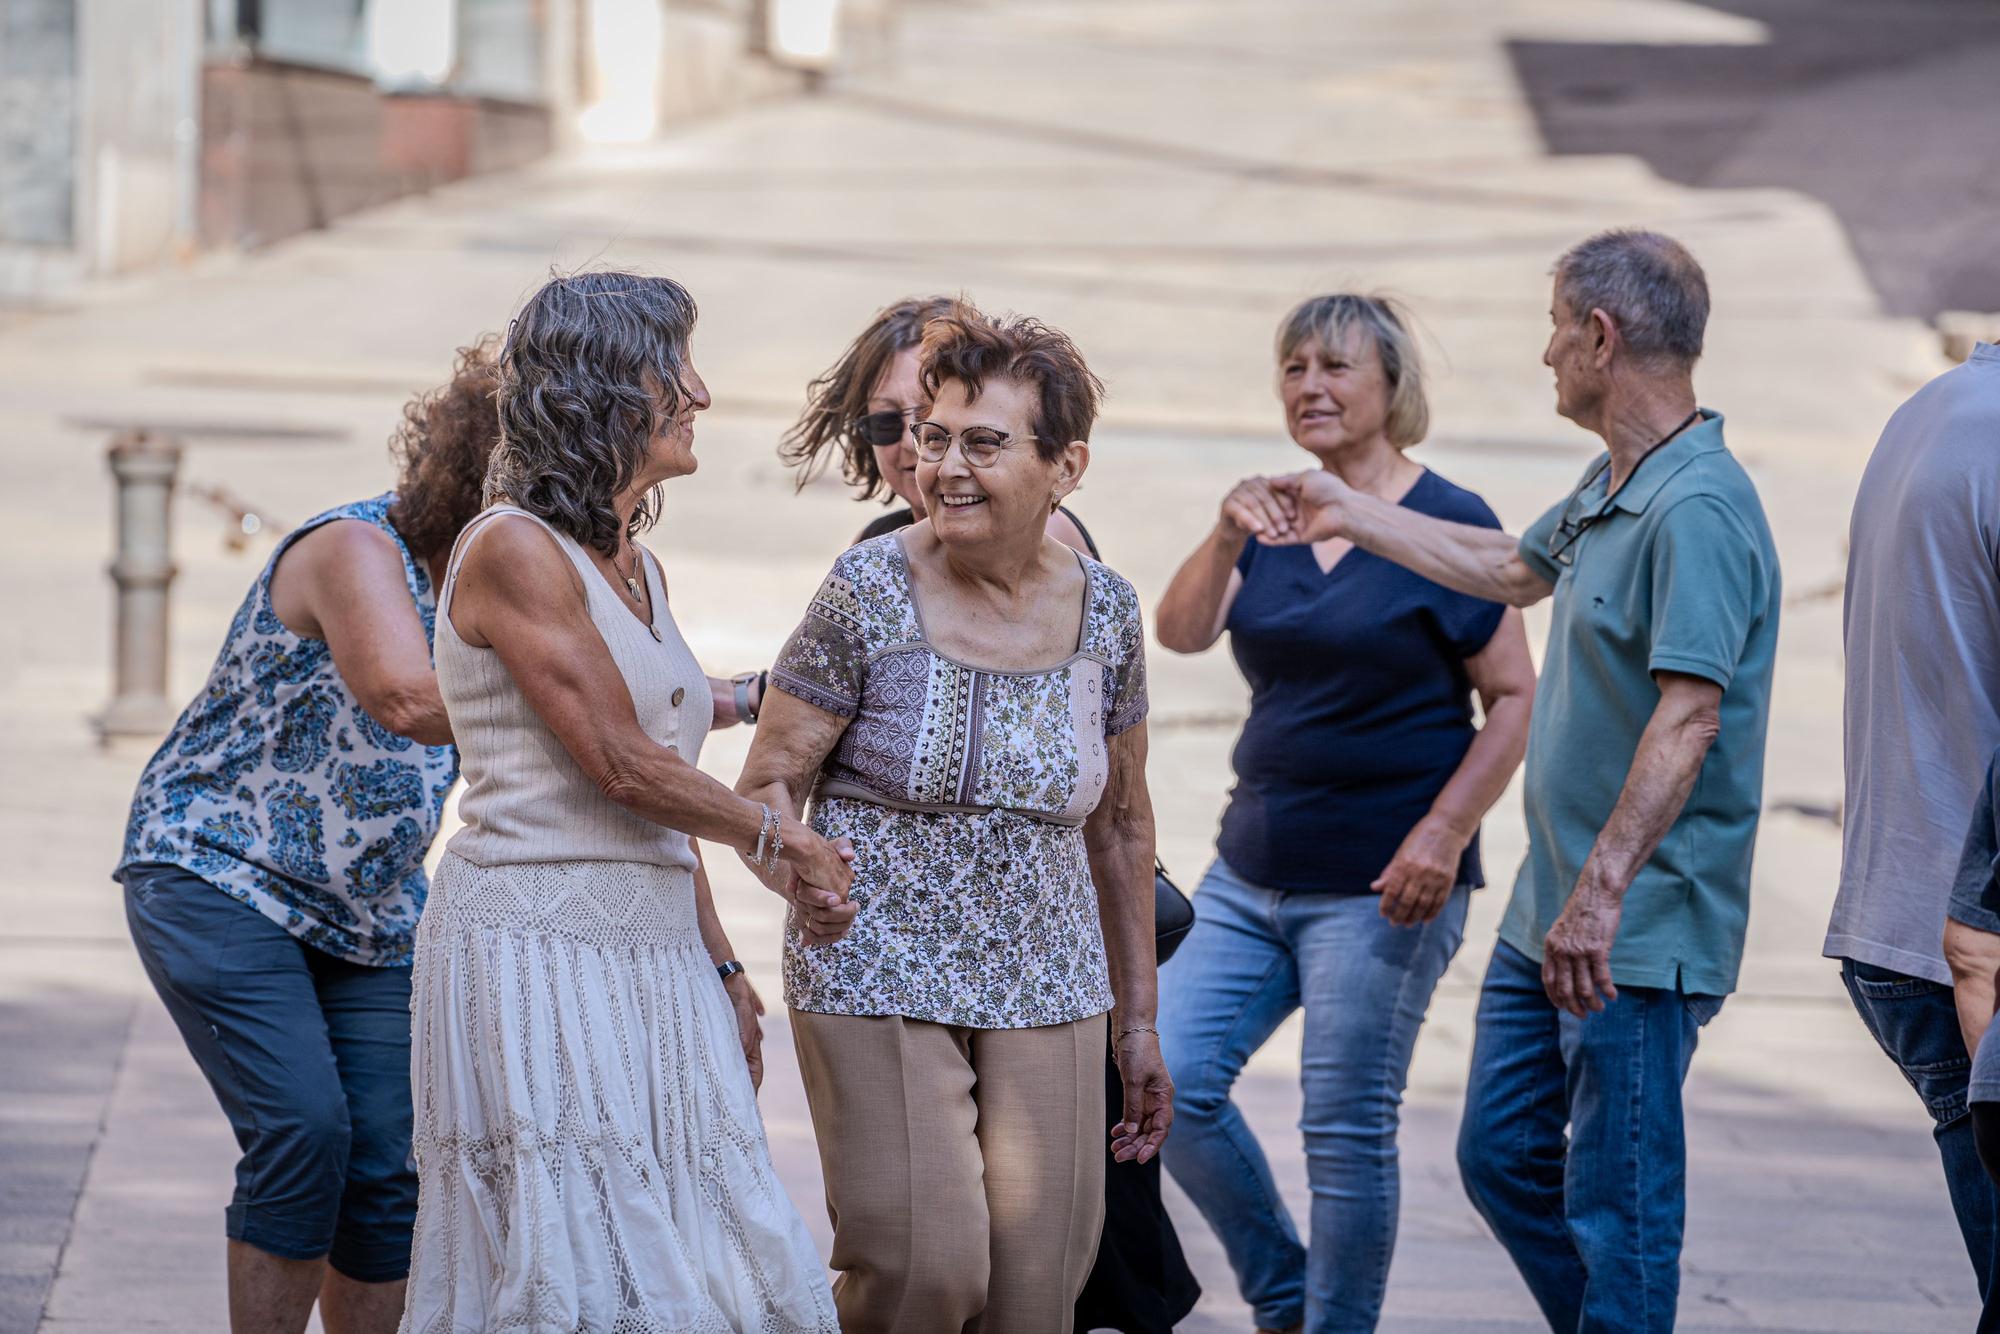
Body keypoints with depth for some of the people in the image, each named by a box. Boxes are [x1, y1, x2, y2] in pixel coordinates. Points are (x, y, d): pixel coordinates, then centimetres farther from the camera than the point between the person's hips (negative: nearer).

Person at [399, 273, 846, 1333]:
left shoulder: (635, 567, 17)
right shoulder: (512, 550, -10)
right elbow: (620, 766, -14)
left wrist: (719, 967, 18)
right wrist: (777, 840, -1)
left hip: (654, 955, 9)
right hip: (538, 955, -8)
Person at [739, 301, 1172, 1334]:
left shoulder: (1105, 612, 4)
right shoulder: (870, 593, -7)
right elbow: (766, 785, -4)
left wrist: (1138, 1020, 17)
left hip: (1045, 997, 4)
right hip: (879, 986, -4)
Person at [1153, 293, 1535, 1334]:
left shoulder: (1449, 524, -6)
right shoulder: (1278, 519, 10)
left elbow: (1514, 698, -7)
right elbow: (1181, 632, -3)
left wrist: (1443, 834, -18)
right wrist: (1227, 536, -22)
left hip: (1381, 888, -6)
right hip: (1252, 875, 6)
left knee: (1347, 1132, -3)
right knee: (1169, 1081, -2)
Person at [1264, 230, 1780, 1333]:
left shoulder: (1696, 509, -20)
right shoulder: (1610, 487, 12)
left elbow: (1687, 715, -28)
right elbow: (1513, 569, 32)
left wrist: (1604, 890, -33)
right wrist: (1352, 516, 40)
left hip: (1641, 930, -10)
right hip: (1550, 911, 10)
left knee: (1618, 1201, -4)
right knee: (1501, 1157, 16)